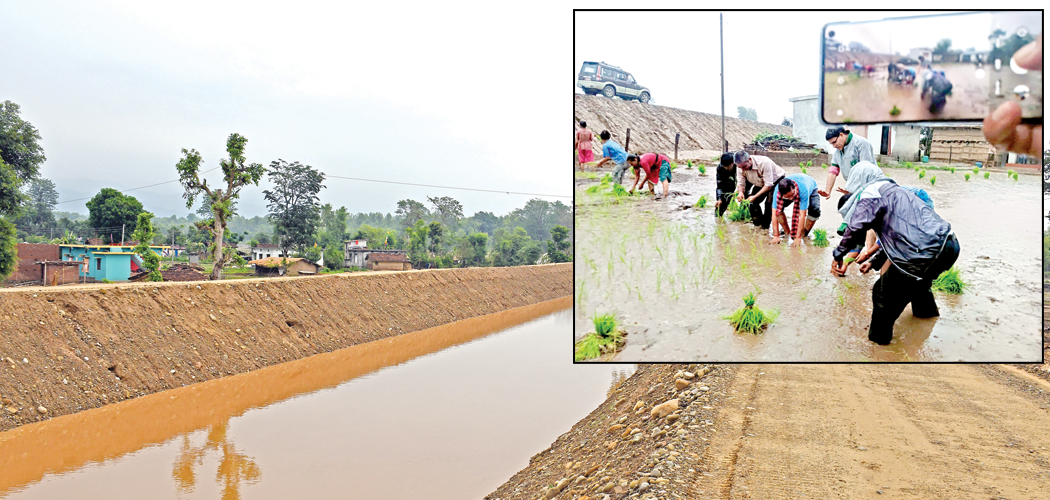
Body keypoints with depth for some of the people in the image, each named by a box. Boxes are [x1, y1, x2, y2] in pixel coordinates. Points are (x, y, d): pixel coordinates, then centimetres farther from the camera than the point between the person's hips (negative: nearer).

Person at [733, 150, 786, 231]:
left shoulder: (764, 163, -39)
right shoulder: (742, 166, -20)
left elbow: (769, 185, -36)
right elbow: (741, 183, -12)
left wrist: (755, 196, -41)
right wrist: (740, 192, -35)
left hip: (776, 181, -6)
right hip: (760, 184, 7)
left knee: (769, 202, -24)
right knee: (754, 202, -6)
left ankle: (765, 227, -12)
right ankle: (758, 224, 12)